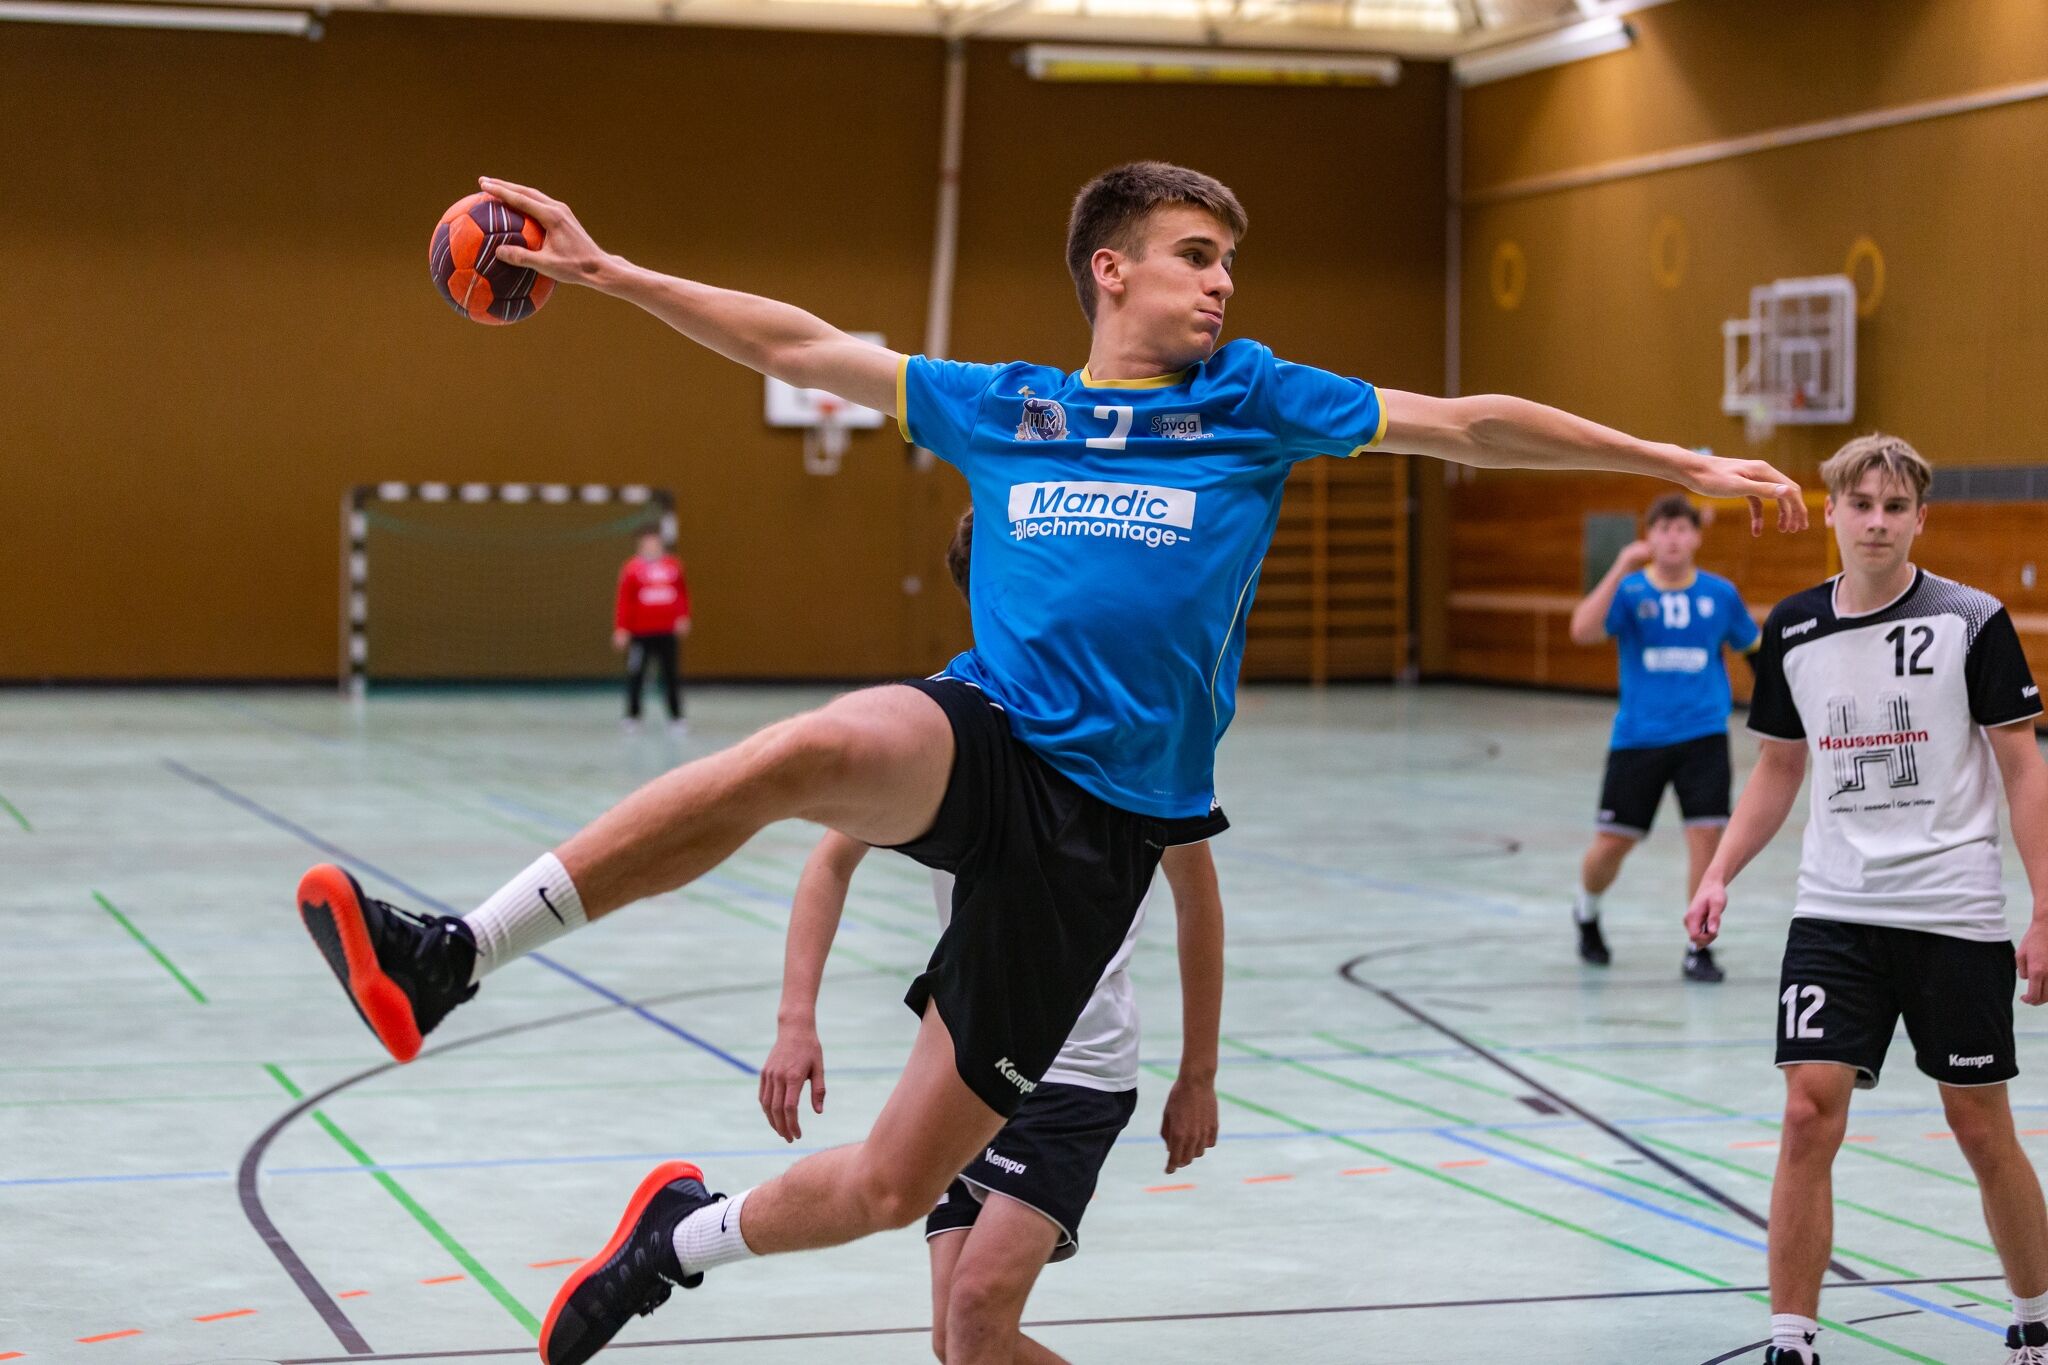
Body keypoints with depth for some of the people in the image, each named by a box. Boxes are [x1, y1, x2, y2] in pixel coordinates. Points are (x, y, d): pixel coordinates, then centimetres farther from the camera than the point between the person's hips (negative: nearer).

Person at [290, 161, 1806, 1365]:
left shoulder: (1253, 402, 10)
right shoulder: (997, 408, 14)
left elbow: (1467, 424, 10)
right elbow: (802, 345, 17)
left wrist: (1685, 461, 8)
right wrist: (604, 269, 13)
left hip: (1103, 822, 0)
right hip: (982, 740, 0)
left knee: (894, 1184, -1)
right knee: (814, 749, -38)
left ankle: (683, 1235, 29)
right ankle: (450, 958, -35)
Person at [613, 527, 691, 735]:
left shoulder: (673, 565, 7)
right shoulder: (632, 568, -3)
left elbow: (682, 593, 13)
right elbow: (624, 601, -5)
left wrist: (683, 617, 1)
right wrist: (621, 629, -9)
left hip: (668, 632, 2)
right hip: (640, 633, -2)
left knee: (672, 674, 2)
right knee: (635, 674, 3)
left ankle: (676, 717, 6)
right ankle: (632, 716, 15)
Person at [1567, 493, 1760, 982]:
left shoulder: (1720, 594, 3)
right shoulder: (1629, 590, -4)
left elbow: (1754, 646, 17)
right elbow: (1583, 631, -22)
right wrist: (1620, 571, -27)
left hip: (1702, 735, 1)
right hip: (1638, 736, -1)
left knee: (1706, 835, -10)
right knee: (1612, 843, 4)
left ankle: (1698, 950, 3)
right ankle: (1587, 914, 35)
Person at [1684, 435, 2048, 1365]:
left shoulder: (1972, 622, -6)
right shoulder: (1792, 630, 4)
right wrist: (1719, 876, 3)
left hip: (1956, 913, -2)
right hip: (1835, 912, 2)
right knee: (1809, 1116, -8)